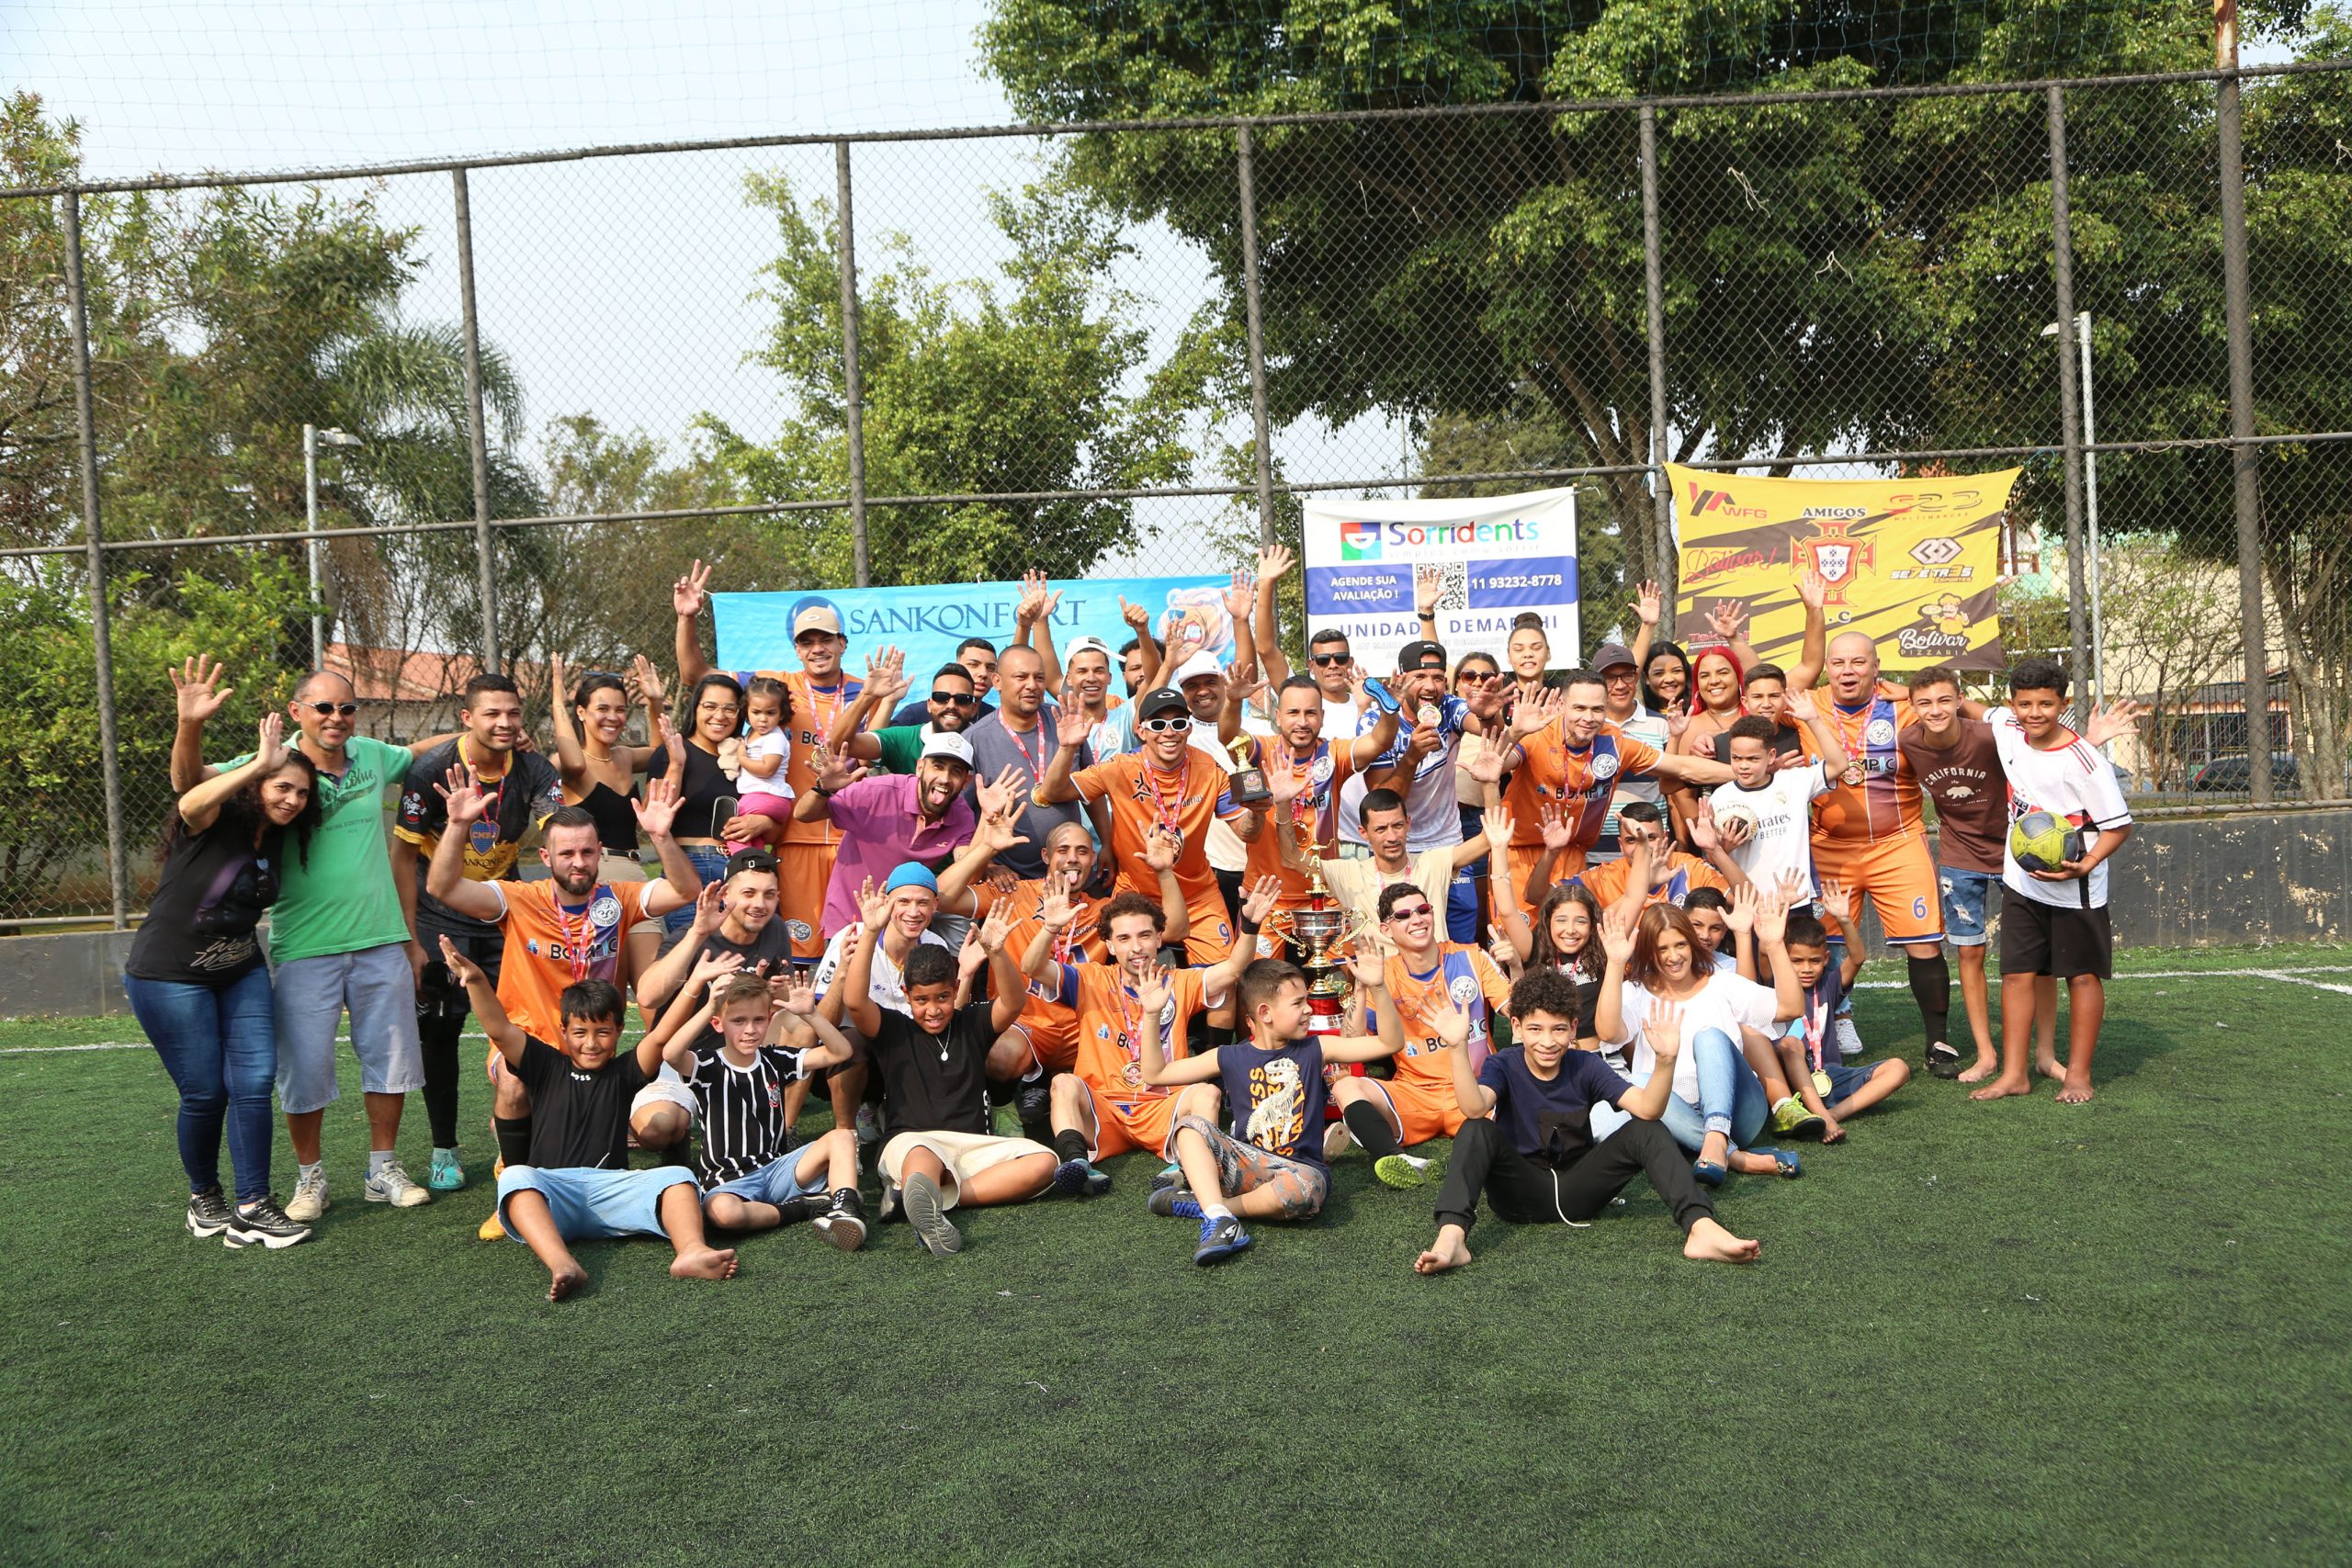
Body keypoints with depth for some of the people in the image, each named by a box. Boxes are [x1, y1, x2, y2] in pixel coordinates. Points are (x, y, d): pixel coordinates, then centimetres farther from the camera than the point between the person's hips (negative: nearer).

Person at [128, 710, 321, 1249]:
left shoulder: (277, 838, 5)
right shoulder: (218, 820, -17)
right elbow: (192, 804, -39)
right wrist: (260, 762, -42)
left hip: (241, 974, 6)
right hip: (170, 977, -6)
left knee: (254, 1081, -6)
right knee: (205, 1093, -1)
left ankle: (251, 1209, -1)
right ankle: (204, 1200, 23)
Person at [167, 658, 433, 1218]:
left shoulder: (374, 756, 5)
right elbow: (190, 782, -18)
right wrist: (190, 726, -36)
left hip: (381, 941, 4)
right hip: (304, 948, -4)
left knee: (390, 1057, 12)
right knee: (305, 1068, 4)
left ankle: (383, 1170, 27)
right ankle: (310, 1177, 24)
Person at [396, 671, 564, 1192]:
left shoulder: (535, 770, -8)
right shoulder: (432, 770, -14)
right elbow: (404, 857, -9)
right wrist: (410, 940, -11)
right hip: (440, 919, -2)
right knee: (439, 1031, 2)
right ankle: (445, 1149, 16)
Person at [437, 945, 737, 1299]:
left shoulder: (624, 1073, 16)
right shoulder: (548, 1067, 16)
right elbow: (499, 1030, 4)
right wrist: (476, 981, -13)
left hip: (611, 1187, 1)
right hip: (549, 1190, -1)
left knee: (677, 1176, -24)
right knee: (514, 1176, -34)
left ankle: (691, 1251, -52)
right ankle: (561, 1264, -58)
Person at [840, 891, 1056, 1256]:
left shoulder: (972, 1024, 15)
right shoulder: (893, 1030, 11)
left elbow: (1012, 1003, -6)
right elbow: (855, 1001, -10)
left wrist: (995, 953, -27)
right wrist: (870, 933, -22)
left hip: (971, 1142, 3)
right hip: (910, 1140, -3)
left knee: (1043, 1161, -24)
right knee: (922, 1158, -39)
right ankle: (930, 1209, -76)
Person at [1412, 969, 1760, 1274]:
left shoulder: (1585, 1067, -3)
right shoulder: (1503, 1066, -7)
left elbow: (1647, 1109, -18)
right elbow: (1475, 1108, -31)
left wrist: (1665, 1061, -35)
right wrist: (1458, 1048, -43)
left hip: (1576, 1188, 2)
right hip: (1521, 1191, -2)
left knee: (1646, 1131, -17)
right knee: (1476, 1131, -29)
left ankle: (1701, 1230, -33)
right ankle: (1450, 1238, -46)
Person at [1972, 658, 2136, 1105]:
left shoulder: (2085, 761, -18)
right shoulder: (2006, 729, -2)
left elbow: (2118, 825, -12)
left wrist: (2085, 865, -25)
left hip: (2074, 887, -5)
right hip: (2020, 883, 5)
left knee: (2082, 975, 6)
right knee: (2016, 973, 4)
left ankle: (2077, 1074, 15)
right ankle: (2014, 1074, 9)